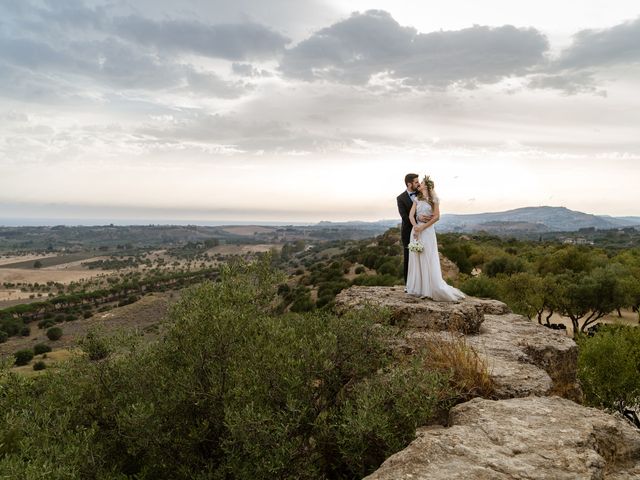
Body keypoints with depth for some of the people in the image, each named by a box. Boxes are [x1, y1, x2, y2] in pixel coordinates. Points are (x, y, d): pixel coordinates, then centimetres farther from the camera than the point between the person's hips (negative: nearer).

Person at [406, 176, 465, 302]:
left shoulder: (434, 199, 1)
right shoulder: (417, 199, 11)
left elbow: (437, 216, -6)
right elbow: (411, 215, 2)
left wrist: (422, 227, -12)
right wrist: (415, 226, -15)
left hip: (428, 230, -4)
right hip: (416, 229, 4)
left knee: (429, 260, -6)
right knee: (416, 259, 3)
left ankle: (433, 289, -2)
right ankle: (418, 288, 8)